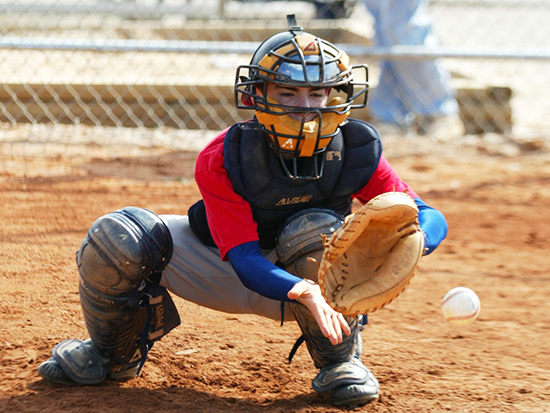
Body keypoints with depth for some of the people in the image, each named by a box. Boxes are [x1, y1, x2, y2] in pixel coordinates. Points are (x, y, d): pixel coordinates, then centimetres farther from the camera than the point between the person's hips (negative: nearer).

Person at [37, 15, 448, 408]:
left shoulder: (357, 152, -22)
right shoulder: (221, 159, -27)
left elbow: (432, 218, -20)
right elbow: (245, 260, -33)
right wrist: (304, 292, -54)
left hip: (312, 277, 0)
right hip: (228, 271, 0)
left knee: (318, 229, -35)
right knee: (118, 236, -22)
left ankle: (340, 361, -10)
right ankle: (115, 354, 9)